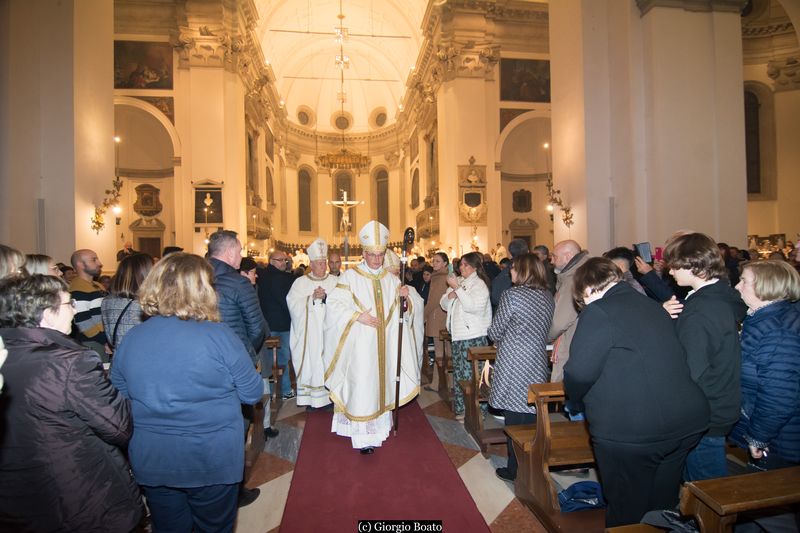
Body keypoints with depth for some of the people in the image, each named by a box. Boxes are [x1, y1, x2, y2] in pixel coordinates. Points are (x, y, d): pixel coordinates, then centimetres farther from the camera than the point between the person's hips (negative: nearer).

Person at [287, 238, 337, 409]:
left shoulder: (334, 281, 7)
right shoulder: (300, 282, 5)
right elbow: (294, 304, -6)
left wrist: (325, 297, -18)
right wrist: (313, 297, -17)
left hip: (329, 332, 1)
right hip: (309, 334, 0)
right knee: (310, 362, 1)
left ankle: (328, 396, 10)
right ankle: (310, 397, 11)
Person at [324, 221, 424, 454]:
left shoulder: (391, 279, 8)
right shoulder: (350, 276, -5)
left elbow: (411, 306, 7)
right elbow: (334, 304, -11)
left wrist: (407, 296, -14)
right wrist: (358, 315, -20)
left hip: (384, 345, 4)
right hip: (359, 345, -4)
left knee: (381, 382, 13)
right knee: (362, 387, -3)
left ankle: (379, 426, 30)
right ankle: (363, 436, 7)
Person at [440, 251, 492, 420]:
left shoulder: (479, 284, -6)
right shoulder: (458, 282, 16)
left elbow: (473, 306, -22)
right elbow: (444, 304, 16)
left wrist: (457, 288, -20)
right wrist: (451, 294, -5)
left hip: (474, 337, -8)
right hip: (457, 335, 8)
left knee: (471, 376, -8)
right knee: (458, 374, 14)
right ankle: (461, 409, 26)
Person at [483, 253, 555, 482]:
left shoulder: (512, 295, -12)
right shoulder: (548, 297, 7)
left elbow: (494, 332, -6)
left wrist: (502, 342, 16)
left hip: (513, 366, -6)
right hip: (538, 366, 6)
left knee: (515, 420, 5)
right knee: (532, 418, 15)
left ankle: (515, 470, 17)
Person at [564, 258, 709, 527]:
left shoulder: (598, 311, -15)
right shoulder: (651, 305, 9)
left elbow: (579, 372, -20)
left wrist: (576, 397, 1)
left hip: (632, 431, -7)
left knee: (627, 511, 13)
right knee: (662, 503, 25)